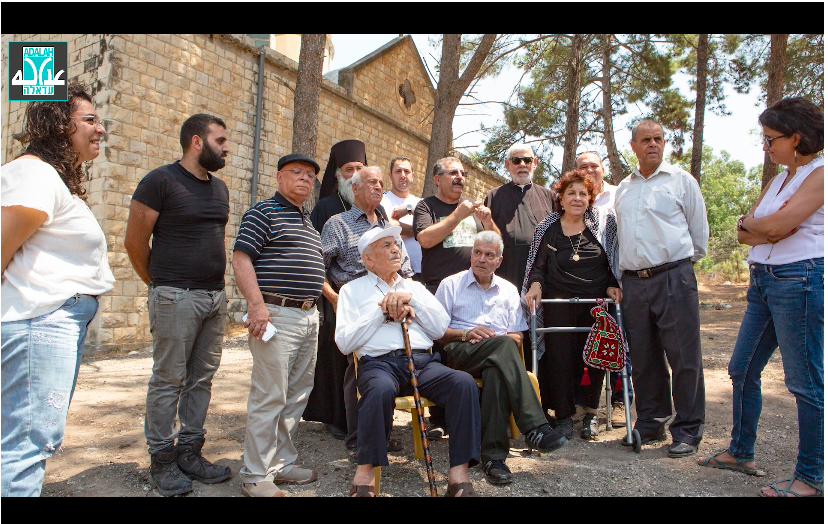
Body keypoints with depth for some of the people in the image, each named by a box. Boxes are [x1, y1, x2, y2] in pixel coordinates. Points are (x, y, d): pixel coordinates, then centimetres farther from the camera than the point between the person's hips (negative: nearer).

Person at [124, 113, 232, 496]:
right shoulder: (161, 181, -6)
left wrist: (217, 284, 15)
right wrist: (159, 285, 5)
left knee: (202, 378, 10)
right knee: (169, 380, 1)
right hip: (176, 298, -7)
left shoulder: (219, 188, 15)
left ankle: (190, 452, 21)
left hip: (215, 296, 7)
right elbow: (134, 241, -5)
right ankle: (162, 459, 13)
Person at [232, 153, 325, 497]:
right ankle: (256, 475, 7)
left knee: (297, 395, 12)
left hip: (309, 316, 9)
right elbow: (241, 258, -12)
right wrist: (257, 304, -22)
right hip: (277, 315, -8)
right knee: (270, 397, -5)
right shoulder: (264, 212, -3)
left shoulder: (308, 221, 22)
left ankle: (282, 464, 24)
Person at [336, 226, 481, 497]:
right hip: (380, 362, -3)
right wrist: (381, 311, -3)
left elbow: (440, 328, 13)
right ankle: (364, 474, -21)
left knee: (464, 382, -27)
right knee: (380, 389, -39)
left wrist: (411, 299, 1)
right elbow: (344, 343, 2)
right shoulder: (352, 290, 16)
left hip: (423, 361, 3)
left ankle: (459, 474, -22)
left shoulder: (414, 286, 26)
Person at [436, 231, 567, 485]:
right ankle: (534, 428, -44)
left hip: (498, 357, 3)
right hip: (459, 353, -3)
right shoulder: (450, 285, 15)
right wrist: (465, 334, -10)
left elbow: (517, 336, 16)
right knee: (504, 346, -37)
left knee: (497, 372, -38)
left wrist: (500, 339, -7)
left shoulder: (509, 290, 24)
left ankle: (493, 455, -40)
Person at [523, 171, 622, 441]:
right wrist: (535, 284, -10)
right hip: (559, 303, 0)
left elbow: (614, 259, 9)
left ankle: (591, 413, 15)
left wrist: (613, 285, -5)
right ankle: (563, 415, 8)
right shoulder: (548, 228, 7)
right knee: (559, 355, -4)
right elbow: (538, 264, 8)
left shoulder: (603, 223, 6)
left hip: (597, 301, 0)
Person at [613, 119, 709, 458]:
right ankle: (651, 422, 21)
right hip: (633, 282, 4)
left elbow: (699, 229, 9)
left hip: (673, 277, -4)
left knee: (684, 357, -3)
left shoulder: (682, 180, 6)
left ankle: (688, 430, 8)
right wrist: (623, 272, 13)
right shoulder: (622, 189, 17)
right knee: (642, 357, 8)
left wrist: (687, 261, 12)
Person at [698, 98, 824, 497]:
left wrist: (751, 223, 0)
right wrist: (771, 228, -9)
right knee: (742, 370, 12)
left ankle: (811, 477, 12)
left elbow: (776, 225, -19)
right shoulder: (780, 179, 18)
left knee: (806, 382, -1)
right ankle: (741, 453, 27)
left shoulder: (819, 173, -8)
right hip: (763, 280, 9)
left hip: (800, 280, -9)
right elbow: (745, 234, 9)